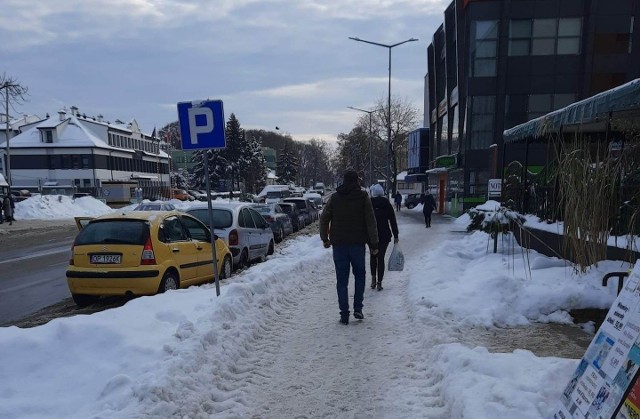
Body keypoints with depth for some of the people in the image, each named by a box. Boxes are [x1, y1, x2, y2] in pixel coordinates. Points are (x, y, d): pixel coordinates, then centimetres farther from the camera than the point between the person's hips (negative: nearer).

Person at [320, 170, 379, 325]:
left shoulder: (334, 198, 3)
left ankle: (344, 315, 4)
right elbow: (371, 222, -6)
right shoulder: (363, 197, -2)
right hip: (358, 243, -1)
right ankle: (358, 308, 11)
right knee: (360, 274, 19)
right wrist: (374, 243, -2)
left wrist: (325, 238, 16)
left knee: (342, 280, 5)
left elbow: (324, 219, 5)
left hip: (339, 244, 1)